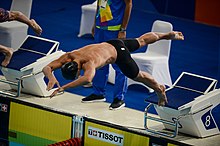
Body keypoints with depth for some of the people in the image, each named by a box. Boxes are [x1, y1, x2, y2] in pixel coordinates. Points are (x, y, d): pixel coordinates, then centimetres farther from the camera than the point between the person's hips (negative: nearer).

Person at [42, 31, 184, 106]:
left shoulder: (89, 63, -46)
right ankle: (169, 35, 52)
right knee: (141, 41, 29)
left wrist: (63, 88, -69)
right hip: (108, 44, 7)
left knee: (138, 76, 15)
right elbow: (47, 67, -27)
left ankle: (160, 89, 44)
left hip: (118, 51, -7)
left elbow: (87, 79, -67)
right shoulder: (67, 57, -28)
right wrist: (51, 77, -50)